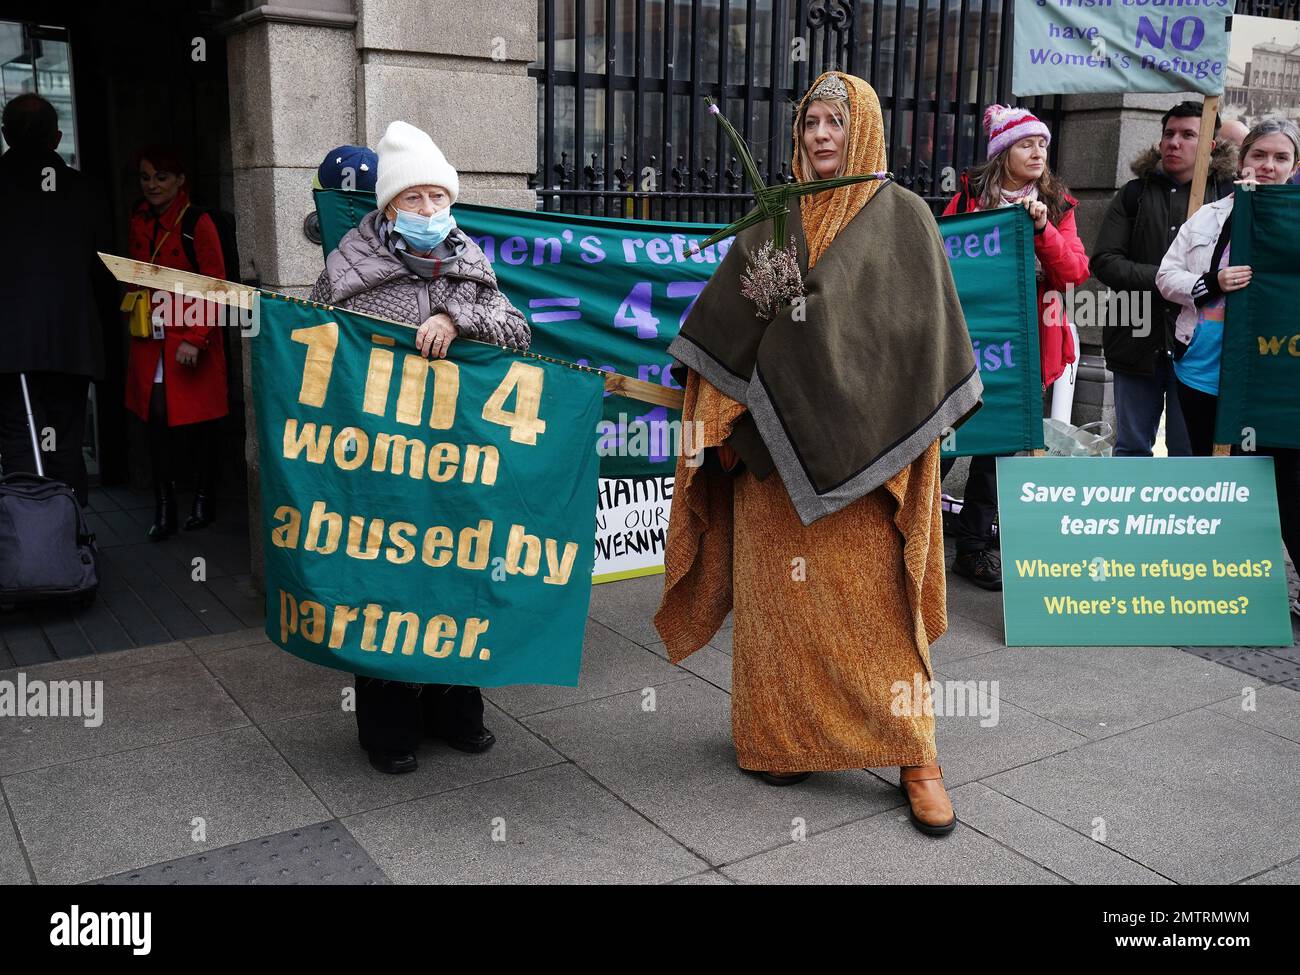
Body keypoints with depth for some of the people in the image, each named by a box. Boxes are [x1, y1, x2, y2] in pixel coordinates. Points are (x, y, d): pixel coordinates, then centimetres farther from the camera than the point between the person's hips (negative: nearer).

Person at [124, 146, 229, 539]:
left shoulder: (197, 223, -7)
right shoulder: (137, 223, 10)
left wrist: (195, 338, -15)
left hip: (192, 343, -4)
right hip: (151, 341, 4)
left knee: (200, 422, 5)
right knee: (157, 420, 1)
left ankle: (204, 501, 20)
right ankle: (164, 509, 7)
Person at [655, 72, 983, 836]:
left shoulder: (904, 215, 3)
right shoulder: (774, 218, 11)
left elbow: (927, 335, -1)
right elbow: (728, 323, 9)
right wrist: (724, 423, -1)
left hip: (862, 447, -3)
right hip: (773, 440, 3)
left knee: (874, 598, -2)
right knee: (778, 590, 6)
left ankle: (915, 754, 9)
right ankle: (786, 736, 21)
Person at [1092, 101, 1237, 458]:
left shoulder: (1228, 194, 3)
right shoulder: (1135, 194, 8)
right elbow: (1104, 261, -2)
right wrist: (1162, 279, -15)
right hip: (1137, 341, 2)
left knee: (1188, 452, 4)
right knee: (1131, 447, 11)